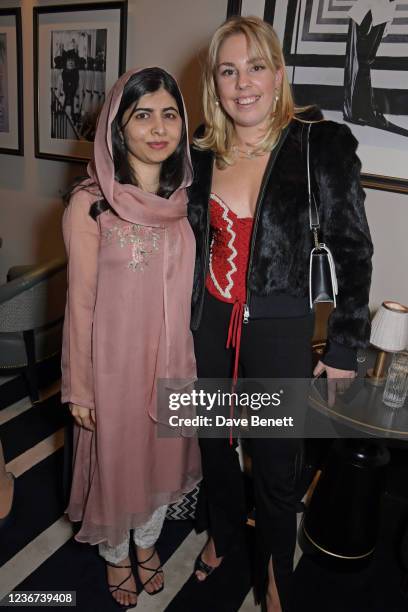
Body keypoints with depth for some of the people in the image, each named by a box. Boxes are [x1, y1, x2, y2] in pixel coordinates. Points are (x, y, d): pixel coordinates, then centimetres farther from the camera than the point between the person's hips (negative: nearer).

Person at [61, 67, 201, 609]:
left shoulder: (184, 197, -1)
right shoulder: (90, 202, -15)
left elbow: (187, 286, 7)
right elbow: (81, 300, -12)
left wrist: (189, 361, 11)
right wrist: (78, 387, -7)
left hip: (172, 356, 4)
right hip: (115, 358, -4)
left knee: (162, 453, 21)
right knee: (115, 458, 17)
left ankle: (148, 542, 51)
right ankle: (115, 555, 48)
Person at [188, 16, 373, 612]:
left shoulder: (322, 145, -10)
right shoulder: (202, 151, 2)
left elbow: (352, 251, -8)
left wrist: (344, 349, -7)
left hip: (279, 332, -3)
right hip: (208, 323, 4)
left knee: (275, 468, 11)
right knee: (213, 442, 22)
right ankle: (223, 531, 53)